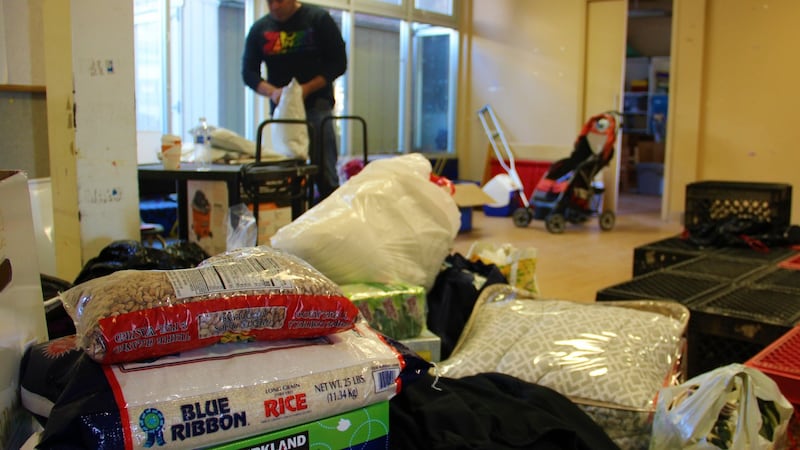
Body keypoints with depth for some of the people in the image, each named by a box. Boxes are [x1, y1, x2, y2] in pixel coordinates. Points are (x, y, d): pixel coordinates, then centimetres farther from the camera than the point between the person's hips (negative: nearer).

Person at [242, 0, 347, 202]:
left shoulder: (318, 19, 2)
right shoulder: (259, 29, 10)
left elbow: (339, 63, -1)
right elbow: (248, 71, 9)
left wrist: (307, 88, -13)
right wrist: (272, 91, -11)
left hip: (316, 103, -3)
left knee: (325, 173, -10)